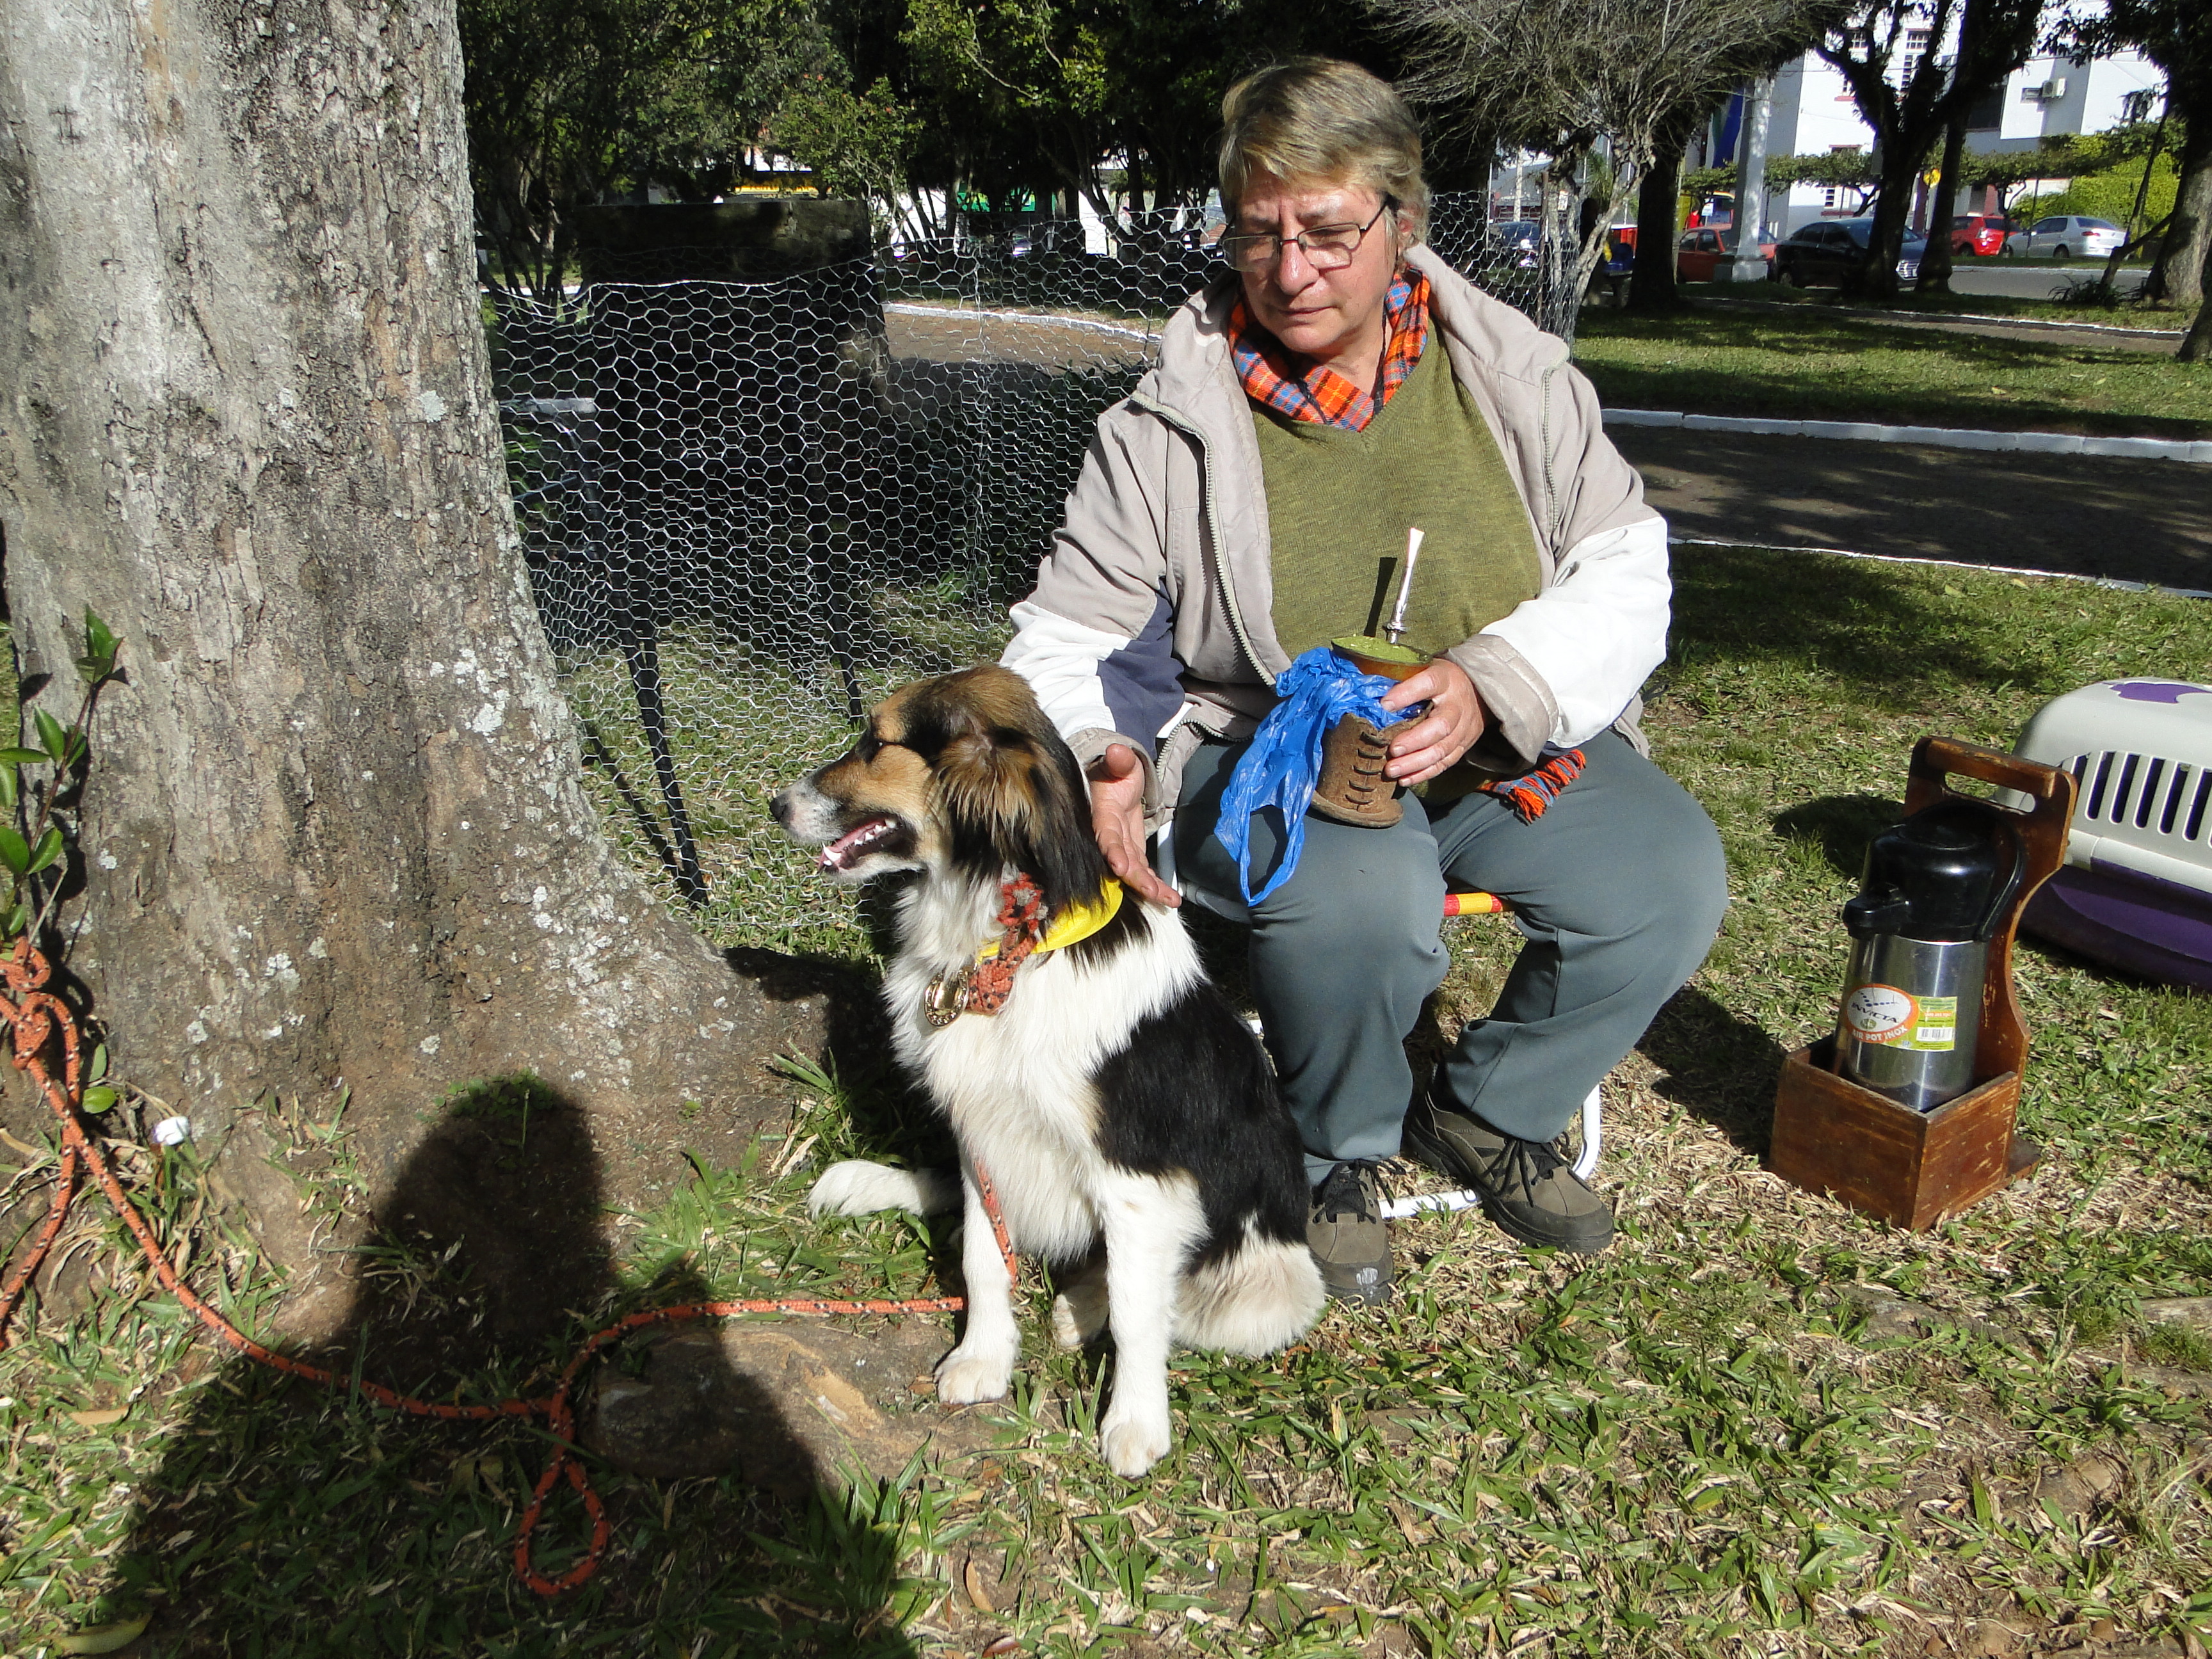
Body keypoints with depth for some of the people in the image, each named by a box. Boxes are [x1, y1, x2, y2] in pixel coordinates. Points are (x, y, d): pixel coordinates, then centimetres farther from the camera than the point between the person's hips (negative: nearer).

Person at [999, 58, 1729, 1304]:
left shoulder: (1513, 376, 1)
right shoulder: (1169, 428, -6)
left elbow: (1625, 571, 1)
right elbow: (1065, 642, -1)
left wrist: (1492, 685, -18)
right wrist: (1104, 759, -24)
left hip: (1505, 746, 4)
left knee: (1672, 880, -21)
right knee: (1362, 899, -36)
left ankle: (1488, 1112, 8)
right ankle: (1340, 1158, -1)